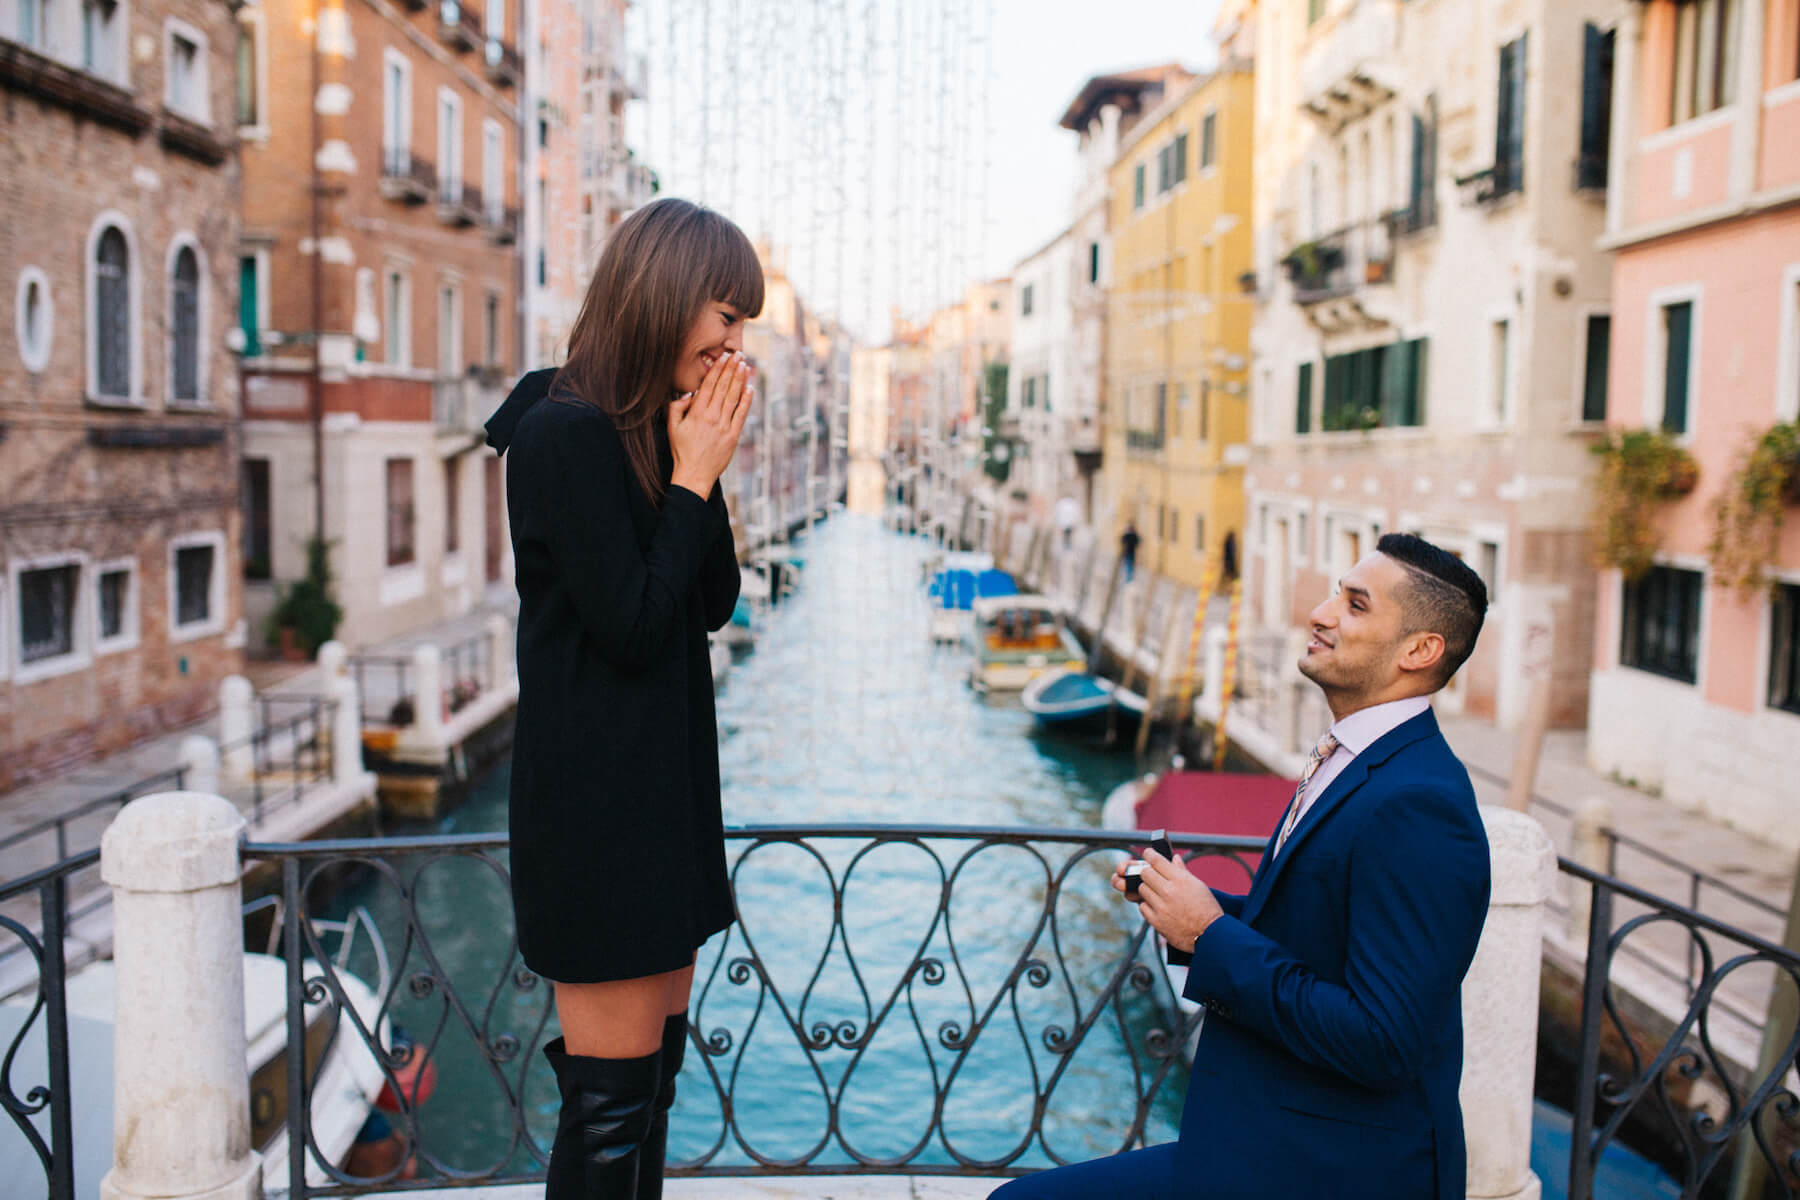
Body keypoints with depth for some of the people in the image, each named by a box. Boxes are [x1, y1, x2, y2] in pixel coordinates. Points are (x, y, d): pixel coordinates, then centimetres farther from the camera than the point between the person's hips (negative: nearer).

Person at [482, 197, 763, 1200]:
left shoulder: (652, 431, 11)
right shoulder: (568, 435, -16)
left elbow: (715, 605, 10)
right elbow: (631, 625, -19)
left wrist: (706, 470, -1)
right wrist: (694, 478, -12)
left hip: (661, 782, 9)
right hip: (595, 796, -9)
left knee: (657, 1060, 17)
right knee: (613, 1089, 1)